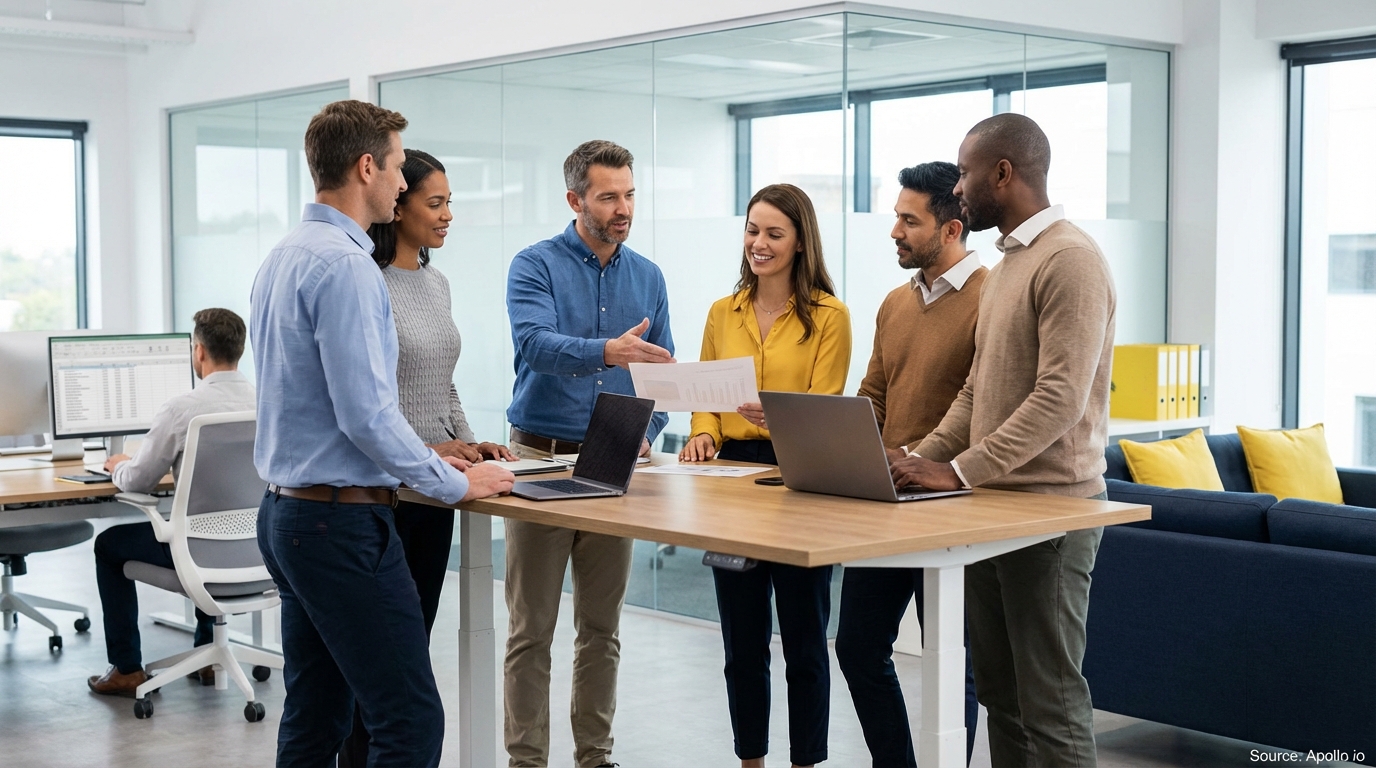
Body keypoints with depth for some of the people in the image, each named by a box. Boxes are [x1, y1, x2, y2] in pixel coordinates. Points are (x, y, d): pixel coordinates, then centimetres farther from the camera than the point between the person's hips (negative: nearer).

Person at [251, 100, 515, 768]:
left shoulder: (282, 259, 14)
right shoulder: (345, 265, -17)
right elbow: (366, 414, -21)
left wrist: (428, 461, 19)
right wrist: (458, 484, -8)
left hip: (287, 513, 10)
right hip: (343, 520, -10)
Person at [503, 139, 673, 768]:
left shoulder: (648, 278, 9)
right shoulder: (536, 265, -5)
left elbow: (662, 370, 10)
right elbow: (535, 343, -23)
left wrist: (646, 433, -9)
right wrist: (608, 351, -40)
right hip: (542, 458, -4)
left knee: (603, 627, 11)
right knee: (532, 631, 1)